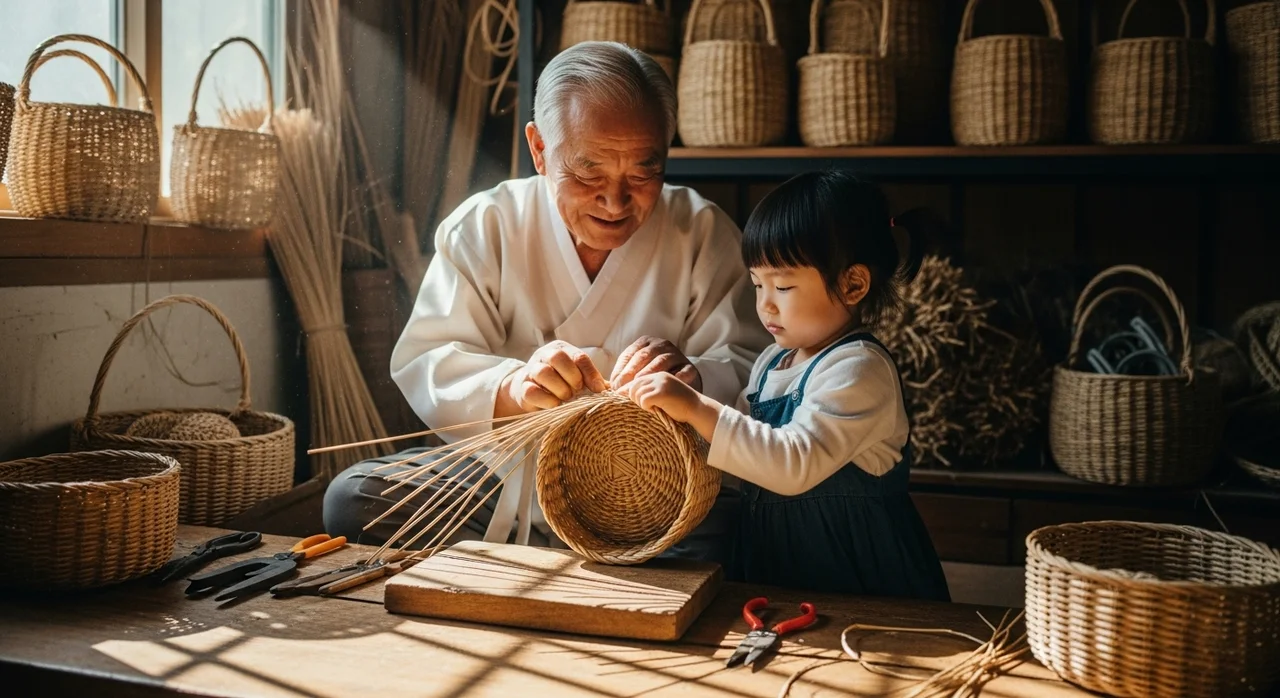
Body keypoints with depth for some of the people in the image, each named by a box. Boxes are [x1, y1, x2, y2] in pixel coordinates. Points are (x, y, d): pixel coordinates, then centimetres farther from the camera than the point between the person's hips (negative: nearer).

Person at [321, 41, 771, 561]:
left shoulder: (704, 234, -3)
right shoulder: (484, 226, -3)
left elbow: (748, 369, -8)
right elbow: (421, 364, -12)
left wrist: (693, 379, -33)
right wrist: (513, 387, -35)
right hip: (507, 480, 2)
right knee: (354, 499, -17)